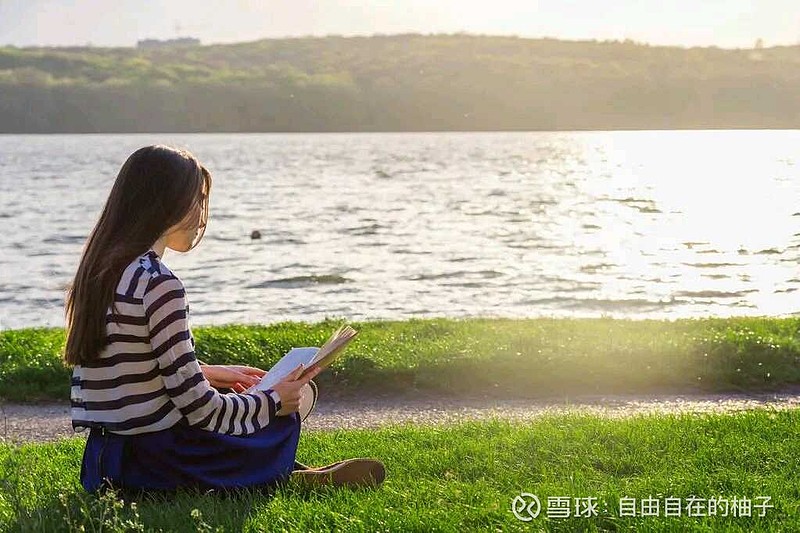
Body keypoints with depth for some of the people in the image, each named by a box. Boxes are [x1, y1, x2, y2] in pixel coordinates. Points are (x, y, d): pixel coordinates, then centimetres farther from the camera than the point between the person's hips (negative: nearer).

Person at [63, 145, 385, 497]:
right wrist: (274, 401, -4)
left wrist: (206, 373, 20)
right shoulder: (158, 283, -19)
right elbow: (198, 408, -19)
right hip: (151, 467, -9)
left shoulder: (100, 269, 7)